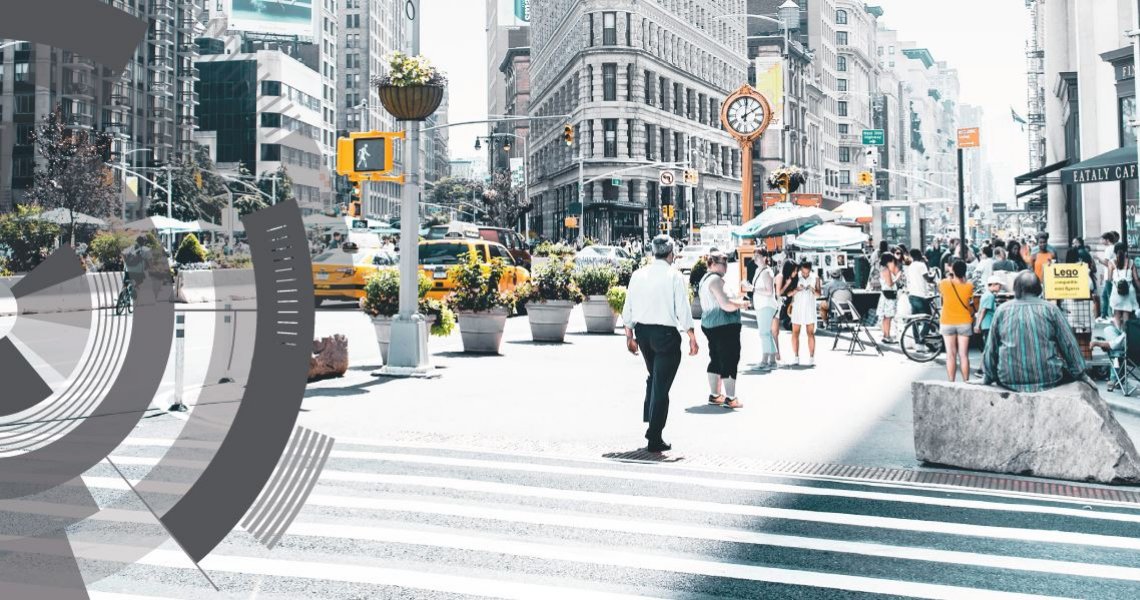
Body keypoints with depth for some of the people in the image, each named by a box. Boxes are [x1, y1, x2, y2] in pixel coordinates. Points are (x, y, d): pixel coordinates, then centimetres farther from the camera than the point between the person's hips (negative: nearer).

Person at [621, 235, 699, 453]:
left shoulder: (638, 274, 4)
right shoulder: (675, 276, -10)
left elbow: (628, 308, 7)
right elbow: (683, 310, -12)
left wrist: (629, 335, 15)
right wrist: (692, 338, -5)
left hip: (642, 331, 5)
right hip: (666, 333, -5)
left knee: (653, 377, 26)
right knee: (661, 386, 1)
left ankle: (650, 424, 23)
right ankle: (655, 438, 5)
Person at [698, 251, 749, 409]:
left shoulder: (705, 279, 16)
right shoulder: (716, 279, -16)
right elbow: (726, 305, -22)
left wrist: (735, 300, 19)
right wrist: (741, 304, -5)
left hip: (709, 325, 10)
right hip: (724, 325, -10)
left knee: (715, 359, 15)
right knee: (730, 360, -6)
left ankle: (714, 395, 20)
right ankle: (730, 398, -6)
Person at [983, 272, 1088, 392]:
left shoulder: (1002, 310, 3)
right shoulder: (1050, 309, 0)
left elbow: (991, 348, 6)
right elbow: (1069, 345, 4)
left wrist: (989, 377, 15)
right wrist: (1079, 374, 14)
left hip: (1009, 381, 1)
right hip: (1048, 380, -1)